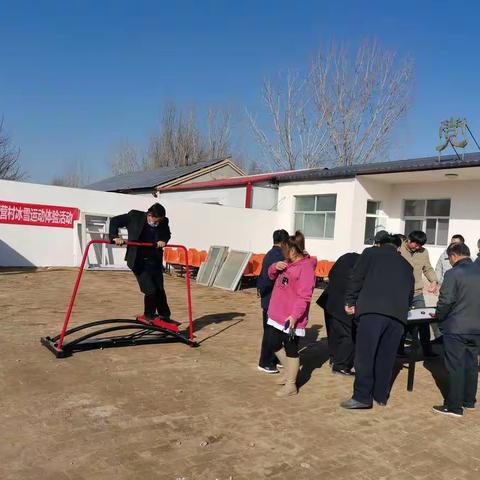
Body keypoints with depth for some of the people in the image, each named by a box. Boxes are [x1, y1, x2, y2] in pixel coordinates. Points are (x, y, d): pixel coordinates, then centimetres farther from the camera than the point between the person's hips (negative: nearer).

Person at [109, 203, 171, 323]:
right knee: (150, 290, -9)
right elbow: (114, 221, -1)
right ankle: (149, 316, 14)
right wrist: (115, 236, -15)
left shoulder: (163, 222, -6)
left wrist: (163, 240, -8)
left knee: (160, 290, 10)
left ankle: (165, 316, 27)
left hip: (155, 262, 3)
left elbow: (167, 234, 14)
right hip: (138, 262, -3)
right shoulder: (134, 216, -12)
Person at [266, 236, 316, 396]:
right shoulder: (288, 263, 10)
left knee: (291, 350, 3)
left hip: (291, 319, -9)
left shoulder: (306, 267, -18)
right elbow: (272, 276, 22)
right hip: (277, 314, 9)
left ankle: (291, 386, 16)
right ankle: (289, 372, 37)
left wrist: (295, 315, -29)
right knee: (274, 344, 18)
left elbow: (304, 296, -23)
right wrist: (275, 267, -1)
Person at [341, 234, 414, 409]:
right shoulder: (406, 265, 26)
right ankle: (381, 395, 20)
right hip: (398, 314, 5)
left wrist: (350, 302, 9)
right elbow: (410, 294, 28)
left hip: (372, 310, -4)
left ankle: (362, 397, -3)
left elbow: (356, 278, 3)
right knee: (386, 357, 12)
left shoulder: (370, 253, 14)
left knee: (365, 355, -2)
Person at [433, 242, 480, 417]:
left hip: (456, 328, -6)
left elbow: (446, 301, -18)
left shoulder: (453, 273, -15)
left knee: (455, 367, 1)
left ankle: (454, 406, 7)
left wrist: (439, 315, -1)